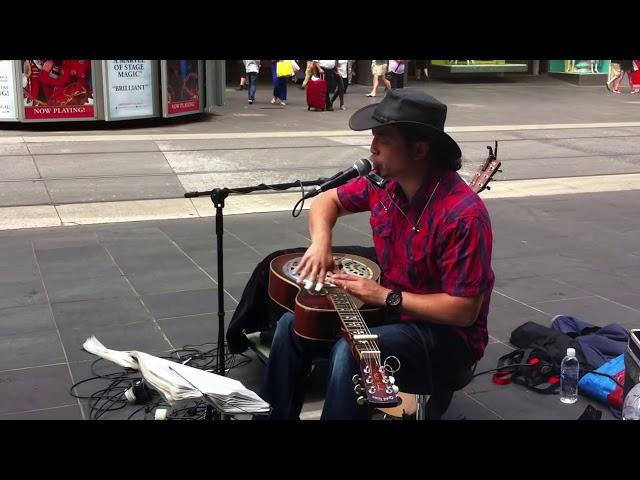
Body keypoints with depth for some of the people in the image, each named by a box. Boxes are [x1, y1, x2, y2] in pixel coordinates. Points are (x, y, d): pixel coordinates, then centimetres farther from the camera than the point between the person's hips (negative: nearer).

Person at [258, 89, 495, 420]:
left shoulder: (463, 214, -29)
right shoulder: (384, 182, -6)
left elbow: (464, 310, -27)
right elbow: (328, 201, 13)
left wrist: (385, 296, -25)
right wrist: (321, 243, -8)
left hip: (447, 334, -7)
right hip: (388, 309, 8)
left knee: (351, 353, -32)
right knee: (293, 325, -2)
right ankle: (273, 414, 12)